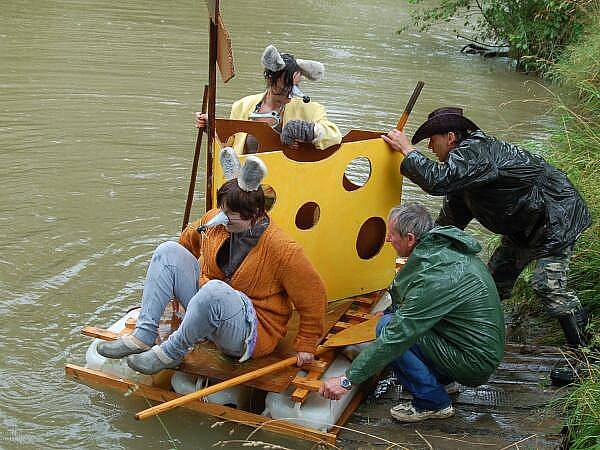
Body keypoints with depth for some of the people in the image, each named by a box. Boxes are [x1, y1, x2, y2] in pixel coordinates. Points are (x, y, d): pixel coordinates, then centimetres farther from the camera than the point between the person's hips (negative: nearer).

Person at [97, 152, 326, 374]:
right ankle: (143, 337, -12)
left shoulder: (281, 250, -23)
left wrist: (305, 345, -8)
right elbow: (190, 239, 17)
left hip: (252, 333, -7)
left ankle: (172, 352, -18)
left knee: (214, 290, -40)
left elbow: (313, 294, -15)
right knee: (168, 251, -5)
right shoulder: (216, 220, -5)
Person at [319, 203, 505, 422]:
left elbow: (395, 337, -27)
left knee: (389, 327, -16)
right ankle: (440, 377, 16)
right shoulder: (449, 247, 0)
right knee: (396, 316, 10)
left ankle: (433, 403, -4)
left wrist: (347, 380, -21)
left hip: (475, 363, -9)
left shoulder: (436, 278, -28)